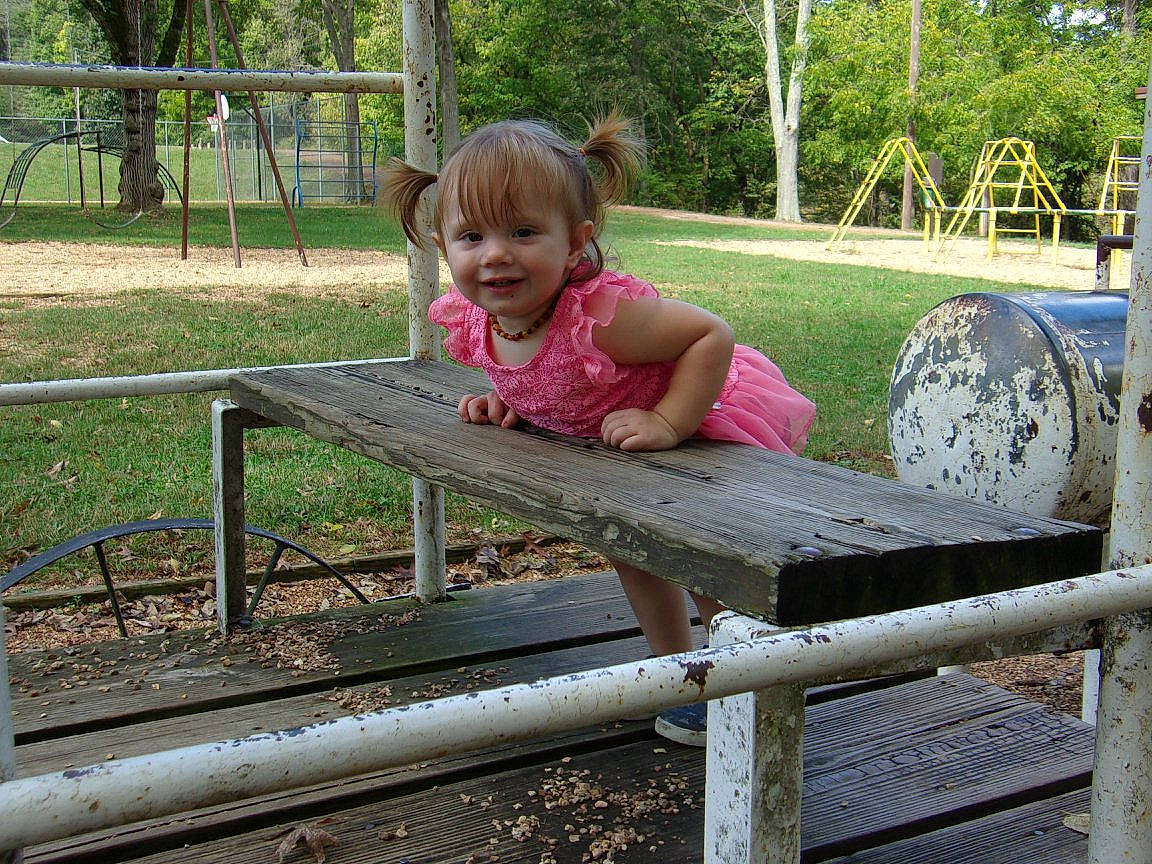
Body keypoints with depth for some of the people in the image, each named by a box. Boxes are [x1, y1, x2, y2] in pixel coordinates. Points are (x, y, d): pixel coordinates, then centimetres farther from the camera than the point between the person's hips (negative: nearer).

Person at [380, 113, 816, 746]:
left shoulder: (600, 314, -44)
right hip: (623, 453, 8)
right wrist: (502, 402, -13)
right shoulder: (473, 324, -20)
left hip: (712, 419, -8)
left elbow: (713, 336, -37)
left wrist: (668, 422, -41)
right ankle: (678, 665, 44)